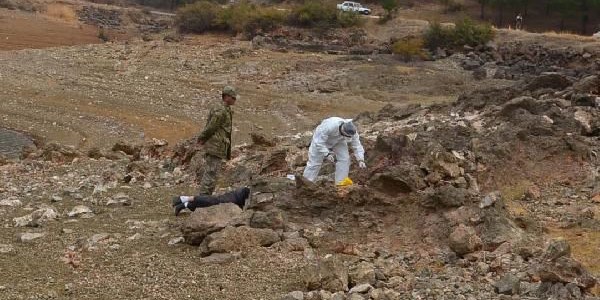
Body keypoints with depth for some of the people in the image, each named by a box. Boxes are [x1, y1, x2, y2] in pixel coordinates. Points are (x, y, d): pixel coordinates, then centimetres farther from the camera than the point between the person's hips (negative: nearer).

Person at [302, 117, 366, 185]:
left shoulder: (352, 131, -31)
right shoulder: (329, 127, -45)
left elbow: (357, 145, -22)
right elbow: (319, 142, -37)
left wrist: (361, 160, -33)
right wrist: (327, 154, -44)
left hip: (338, 142, 4)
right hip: (320, 139, -4)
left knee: (344, 159, -10)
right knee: (314, 162, -4)